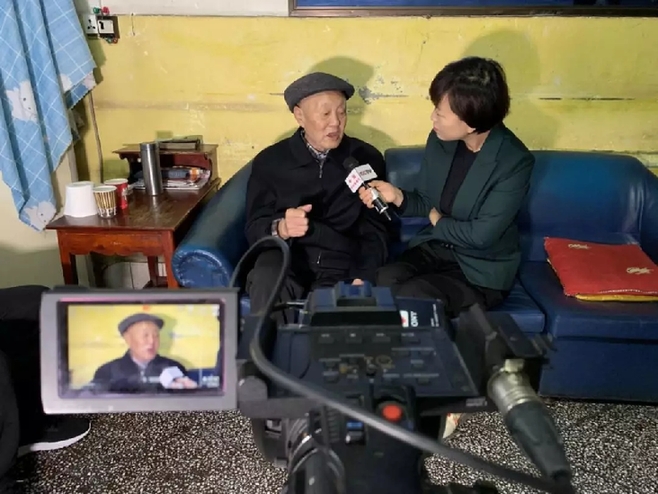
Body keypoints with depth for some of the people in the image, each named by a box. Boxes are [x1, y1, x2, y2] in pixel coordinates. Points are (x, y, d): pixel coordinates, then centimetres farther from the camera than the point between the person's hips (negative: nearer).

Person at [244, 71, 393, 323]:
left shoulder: (367, 158, 8)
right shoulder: (269, 161, 5)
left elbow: (376, 229, 6)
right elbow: (254, 229, 2)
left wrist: (363, 278, -10)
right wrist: (281, 228, -22)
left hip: (343, 267, 0)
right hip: (286, 260, 1)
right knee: (266, 281, -33)